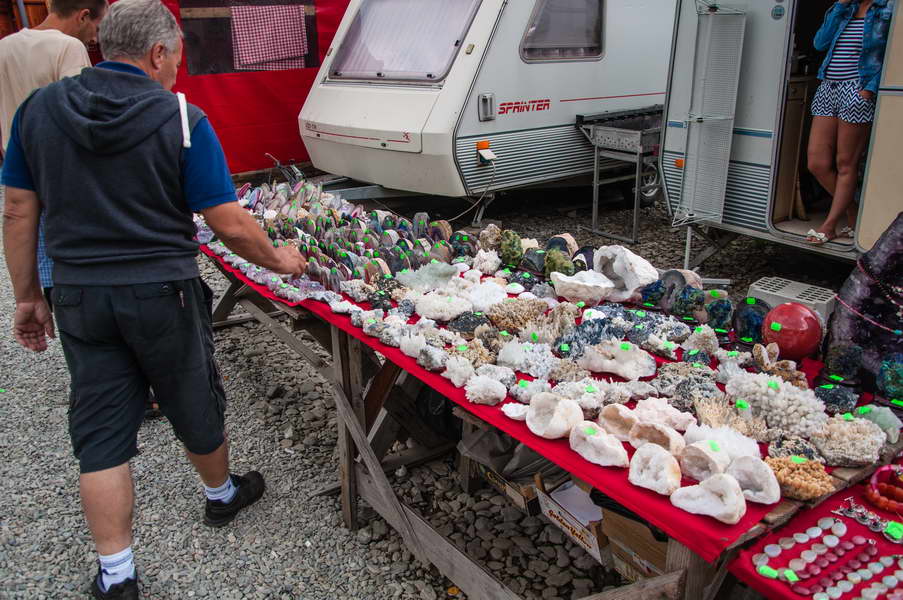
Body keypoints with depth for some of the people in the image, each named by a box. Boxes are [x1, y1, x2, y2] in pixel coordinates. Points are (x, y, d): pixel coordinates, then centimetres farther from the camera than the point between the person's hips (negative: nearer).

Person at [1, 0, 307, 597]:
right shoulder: (181, 119, -11)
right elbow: (230, 224, -12)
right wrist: (278, 259, 5)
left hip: (79, 297, 3)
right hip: (163, 295, -3)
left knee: (100, 433, 10)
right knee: (195, 407, 19)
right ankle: (222, 494, 44)